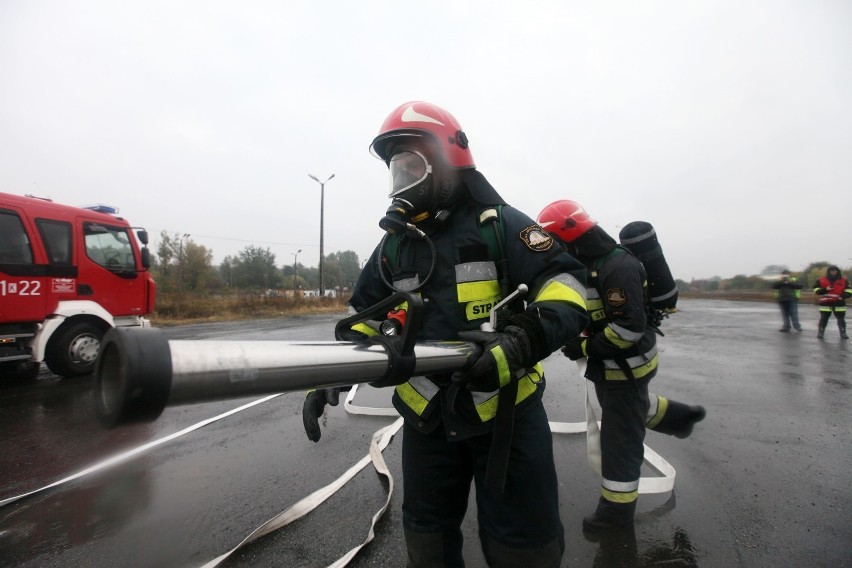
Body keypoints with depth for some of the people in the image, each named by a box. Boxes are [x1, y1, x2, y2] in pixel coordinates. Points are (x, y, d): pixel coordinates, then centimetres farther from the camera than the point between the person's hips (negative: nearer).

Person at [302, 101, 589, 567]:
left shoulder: (499, 223, -8)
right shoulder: (395, 244, 7)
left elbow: (565, 282, -15)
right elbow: (363, 317, 11)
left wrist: (523, 341, -34)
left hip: (507, 412, -4)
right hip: (428, 418, 5)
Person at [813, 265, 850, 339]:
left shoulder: (844, 280, 6)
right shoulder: (821, 280, 1)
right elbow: (816, 290, 1)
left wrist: (844, 295, -11)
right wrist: (825, 290, -16)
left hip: (839, 302, 1)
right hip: (825, 303, -1)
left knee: (841, 319, 5)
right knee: (823, 319, 3)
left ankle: (843, 333, 12)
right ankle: (820, 333, 10)